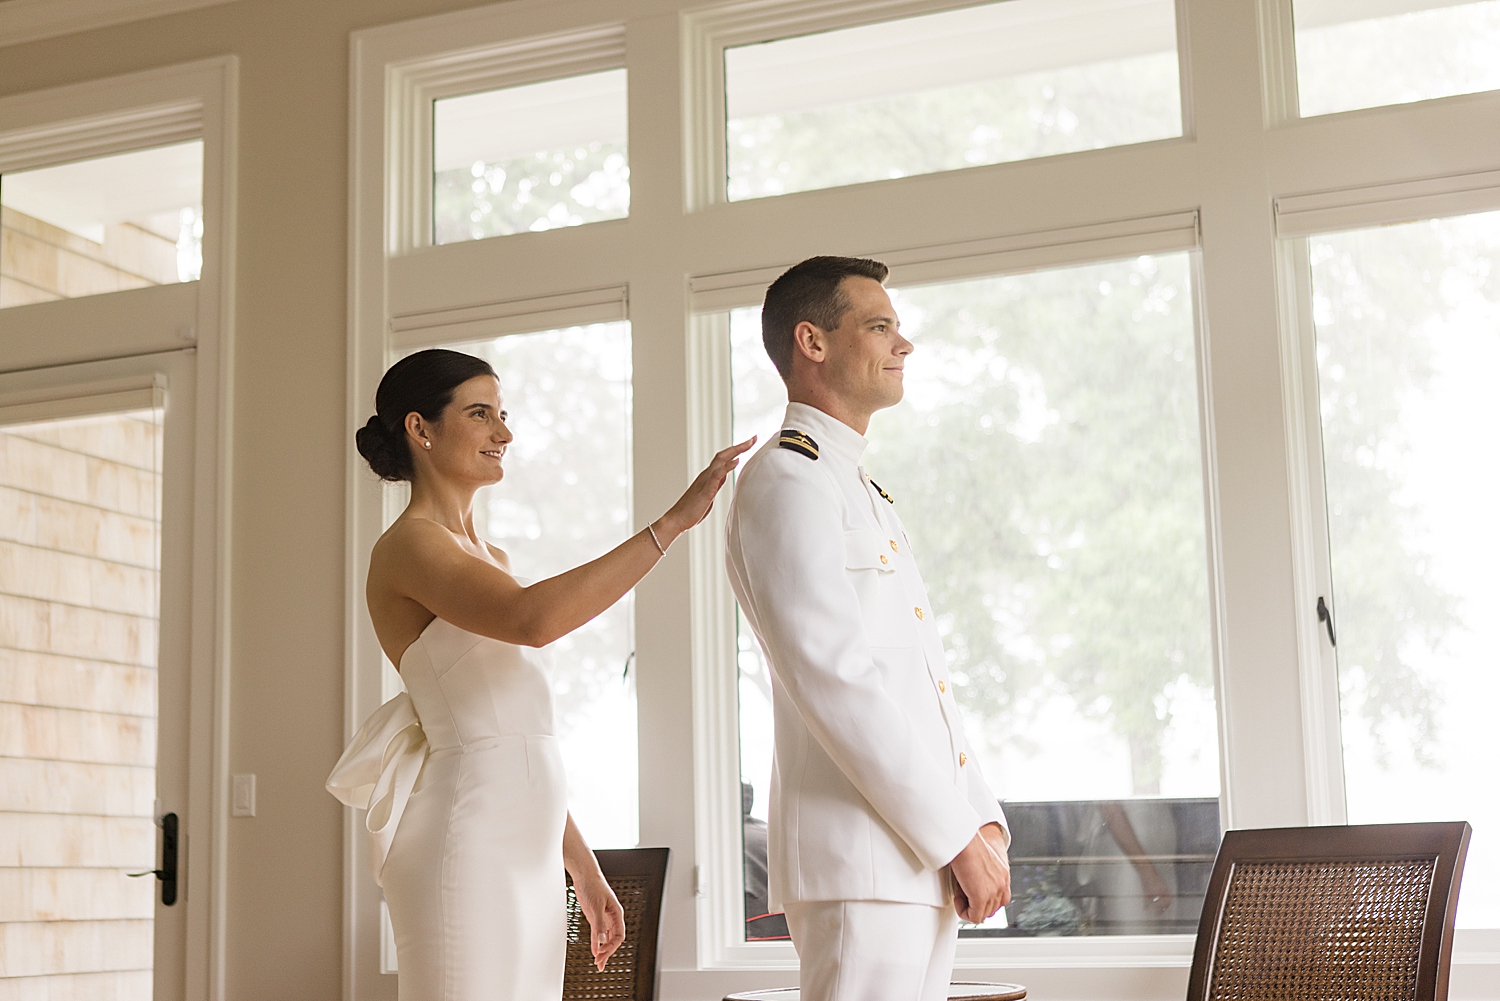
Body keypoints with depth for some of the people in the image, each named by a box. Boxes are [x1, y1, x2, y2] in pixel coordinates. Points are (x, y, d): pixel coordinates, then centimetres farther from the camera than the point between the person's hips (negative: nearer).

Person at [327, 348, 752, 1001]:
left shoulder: (489, 558, 21)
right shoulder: (407, 546, -7)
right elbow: (533, 619, -26)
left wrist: (583, 867, 19)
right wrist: (673, 521, -24)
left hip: (529, 846, 8)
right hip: (467, 841, -8)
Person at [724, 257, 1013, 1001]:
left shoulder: (864, 494, 23)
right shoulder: (786, 480, -8)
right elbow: (834, 681, -17)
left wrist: (983, 821, 6)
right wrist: (959, 837, -15)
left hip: (924, 858, 9)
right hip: (859, 861, -9)